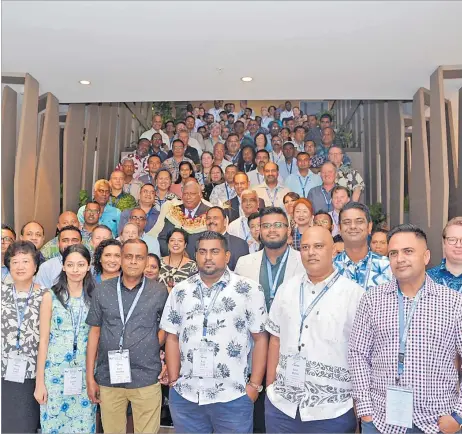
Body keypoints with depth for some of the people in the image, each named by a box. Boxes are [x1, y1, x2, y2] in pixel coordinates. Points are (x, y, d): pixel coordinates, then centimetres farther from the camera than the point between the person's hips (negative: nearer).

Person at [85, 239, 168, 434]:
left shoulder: (159, 292, -2)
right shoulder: (102, 290, 2)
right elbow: (94, 332, 5)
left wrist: (153, 345, -5)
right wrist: (90, 376, 3)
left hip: (147, 378, -1)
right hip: (108, 378, 1)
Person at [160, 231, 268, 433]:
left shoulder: (249, 290, -4)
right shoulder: (180, 291, 5)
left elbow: (260, 338, -3)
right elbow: (172, 337, 8)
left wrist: (254, 385, -6)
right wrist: (173, 381, 3)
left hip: (232, 397, -3)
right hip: (184, 396, 3)